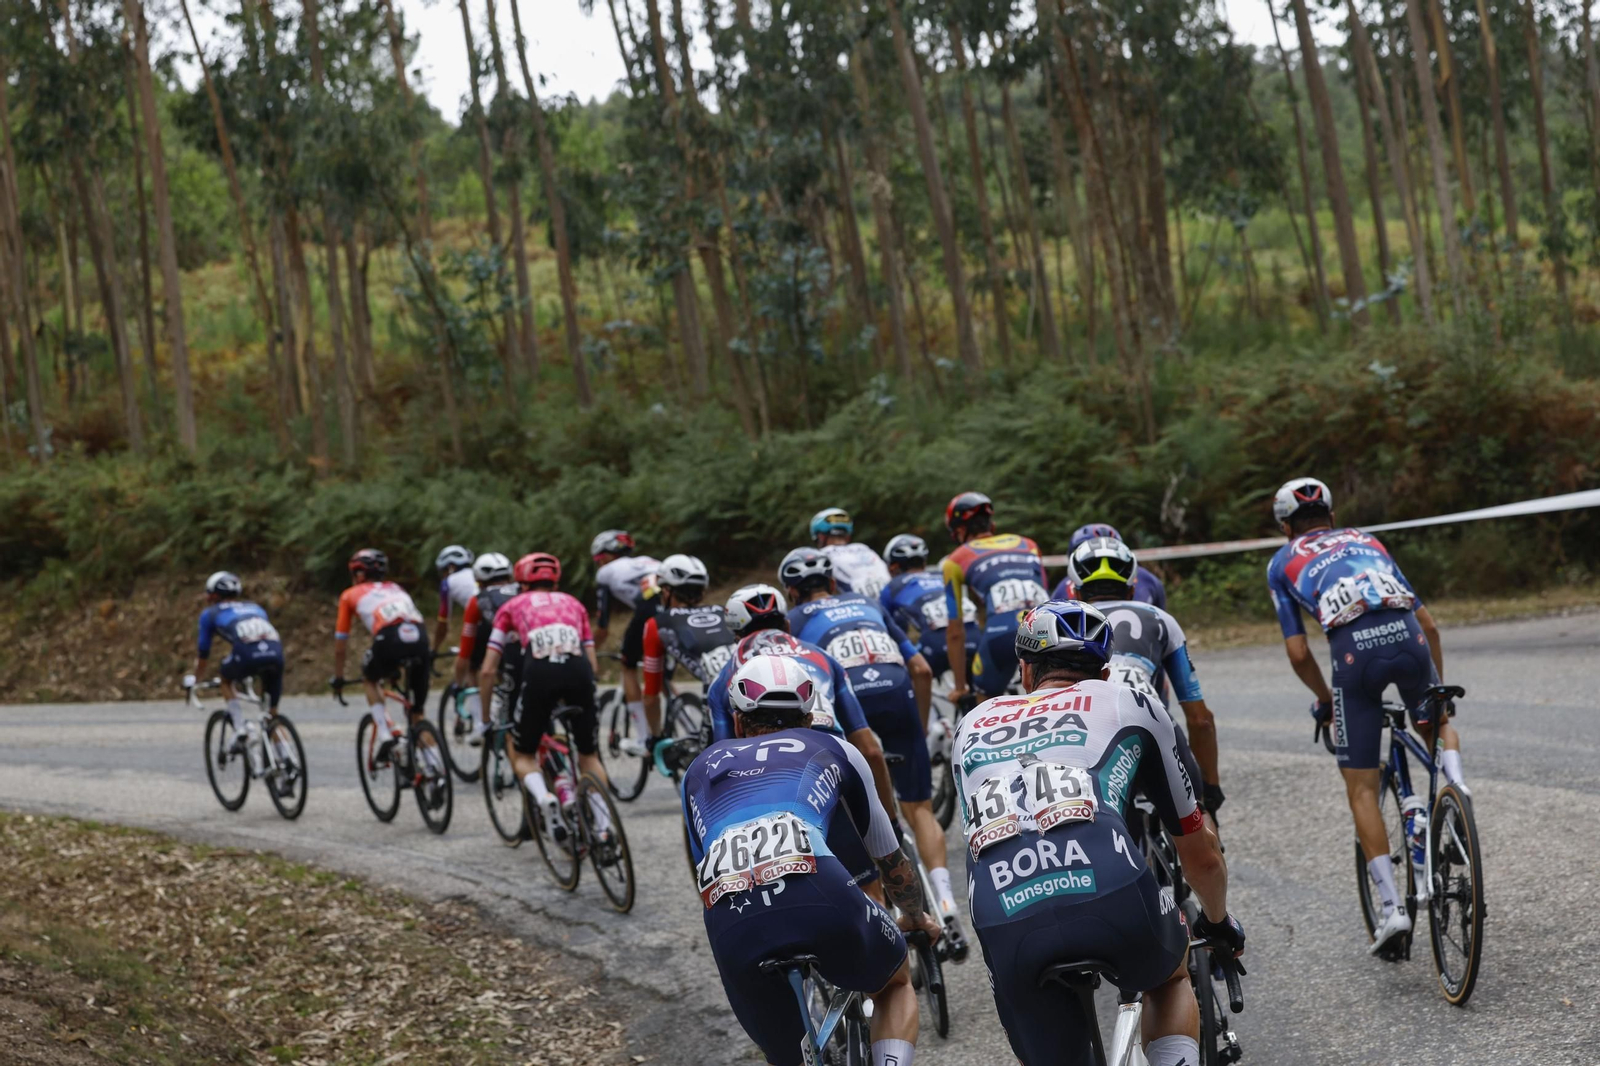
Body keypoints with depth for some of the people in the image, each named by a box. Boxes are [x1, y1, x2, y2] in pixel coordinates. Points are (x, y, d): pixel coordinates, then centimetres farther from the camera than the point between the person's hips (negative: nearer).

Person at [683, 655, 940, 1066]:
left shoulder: (701, 769, 34)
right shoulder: (833, 750, 30)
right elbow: (891, 861, 42)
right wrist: (916, 917, 61)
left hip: (732, 927, 2)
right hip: (821, 901, -1)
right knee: (895, 983, 31)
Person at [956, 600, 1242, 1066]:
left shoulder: (973, 725, 31)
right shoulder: (1127, 704, 25)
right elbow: (1202, 854, 34)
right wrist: (1219, 922, 54)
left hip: (1006, 928, 1)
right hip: (1113, 901, -1)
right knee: (1170, 975, 34)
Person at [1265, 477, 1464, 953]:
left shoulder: (1282, 563, 24)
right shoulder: (1365, 540, 32)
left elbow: (1298, 654, 15)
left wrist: (1324, 699, 33)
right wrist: (1439, 685, 40)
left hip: (1354, 649, -3)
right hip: (1408, 636, 3)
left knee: (1361, 789, 9)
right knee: (1438, 727, 35)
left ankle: (1392, 906, 2)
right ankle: (1456, 789, 5)